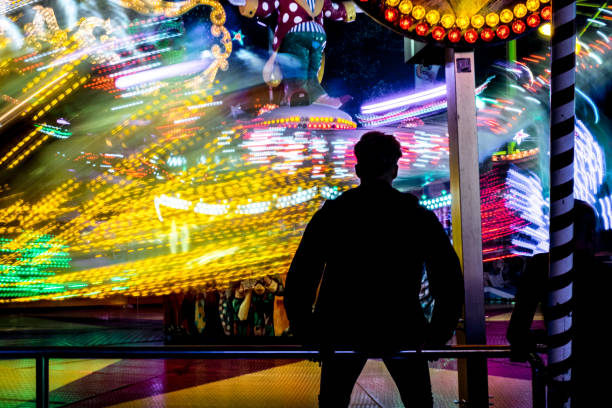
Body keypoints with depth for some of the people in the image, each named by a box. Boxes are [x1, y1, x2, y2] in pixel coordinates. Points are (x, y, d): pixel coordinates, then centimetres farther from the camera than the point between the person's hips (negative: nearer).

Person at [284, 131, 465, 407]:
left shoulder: (330, 214, 1)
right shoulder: (418, 215, 0)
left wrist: (308, 335, 6)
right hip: (401, 330, 0)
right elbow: (449, 280, -2)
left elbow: (299, 280, -3)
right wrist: (437, 336, 8)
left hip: (342, 330, 1)